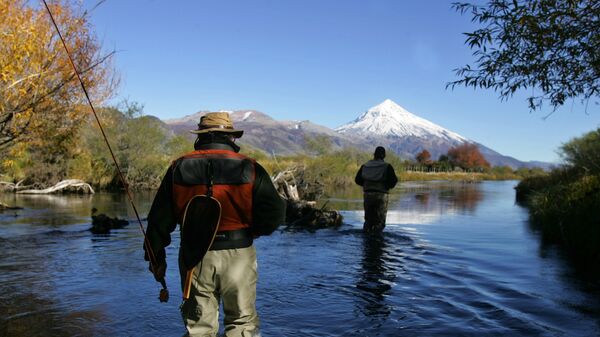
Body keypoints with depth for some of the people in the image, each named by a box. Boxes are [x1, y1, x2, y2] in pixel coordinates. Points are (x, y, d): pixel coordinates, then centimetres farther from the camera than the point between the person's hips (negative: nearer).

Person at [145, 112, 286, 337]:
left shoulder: (179, 168, 2)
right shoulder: (249, 168, -4)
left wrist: (157, 257, 15)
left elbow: (159, 218, 5)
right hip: (238, 254, -2)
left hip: (195, 255, 2)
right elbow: (275, 212, -9)